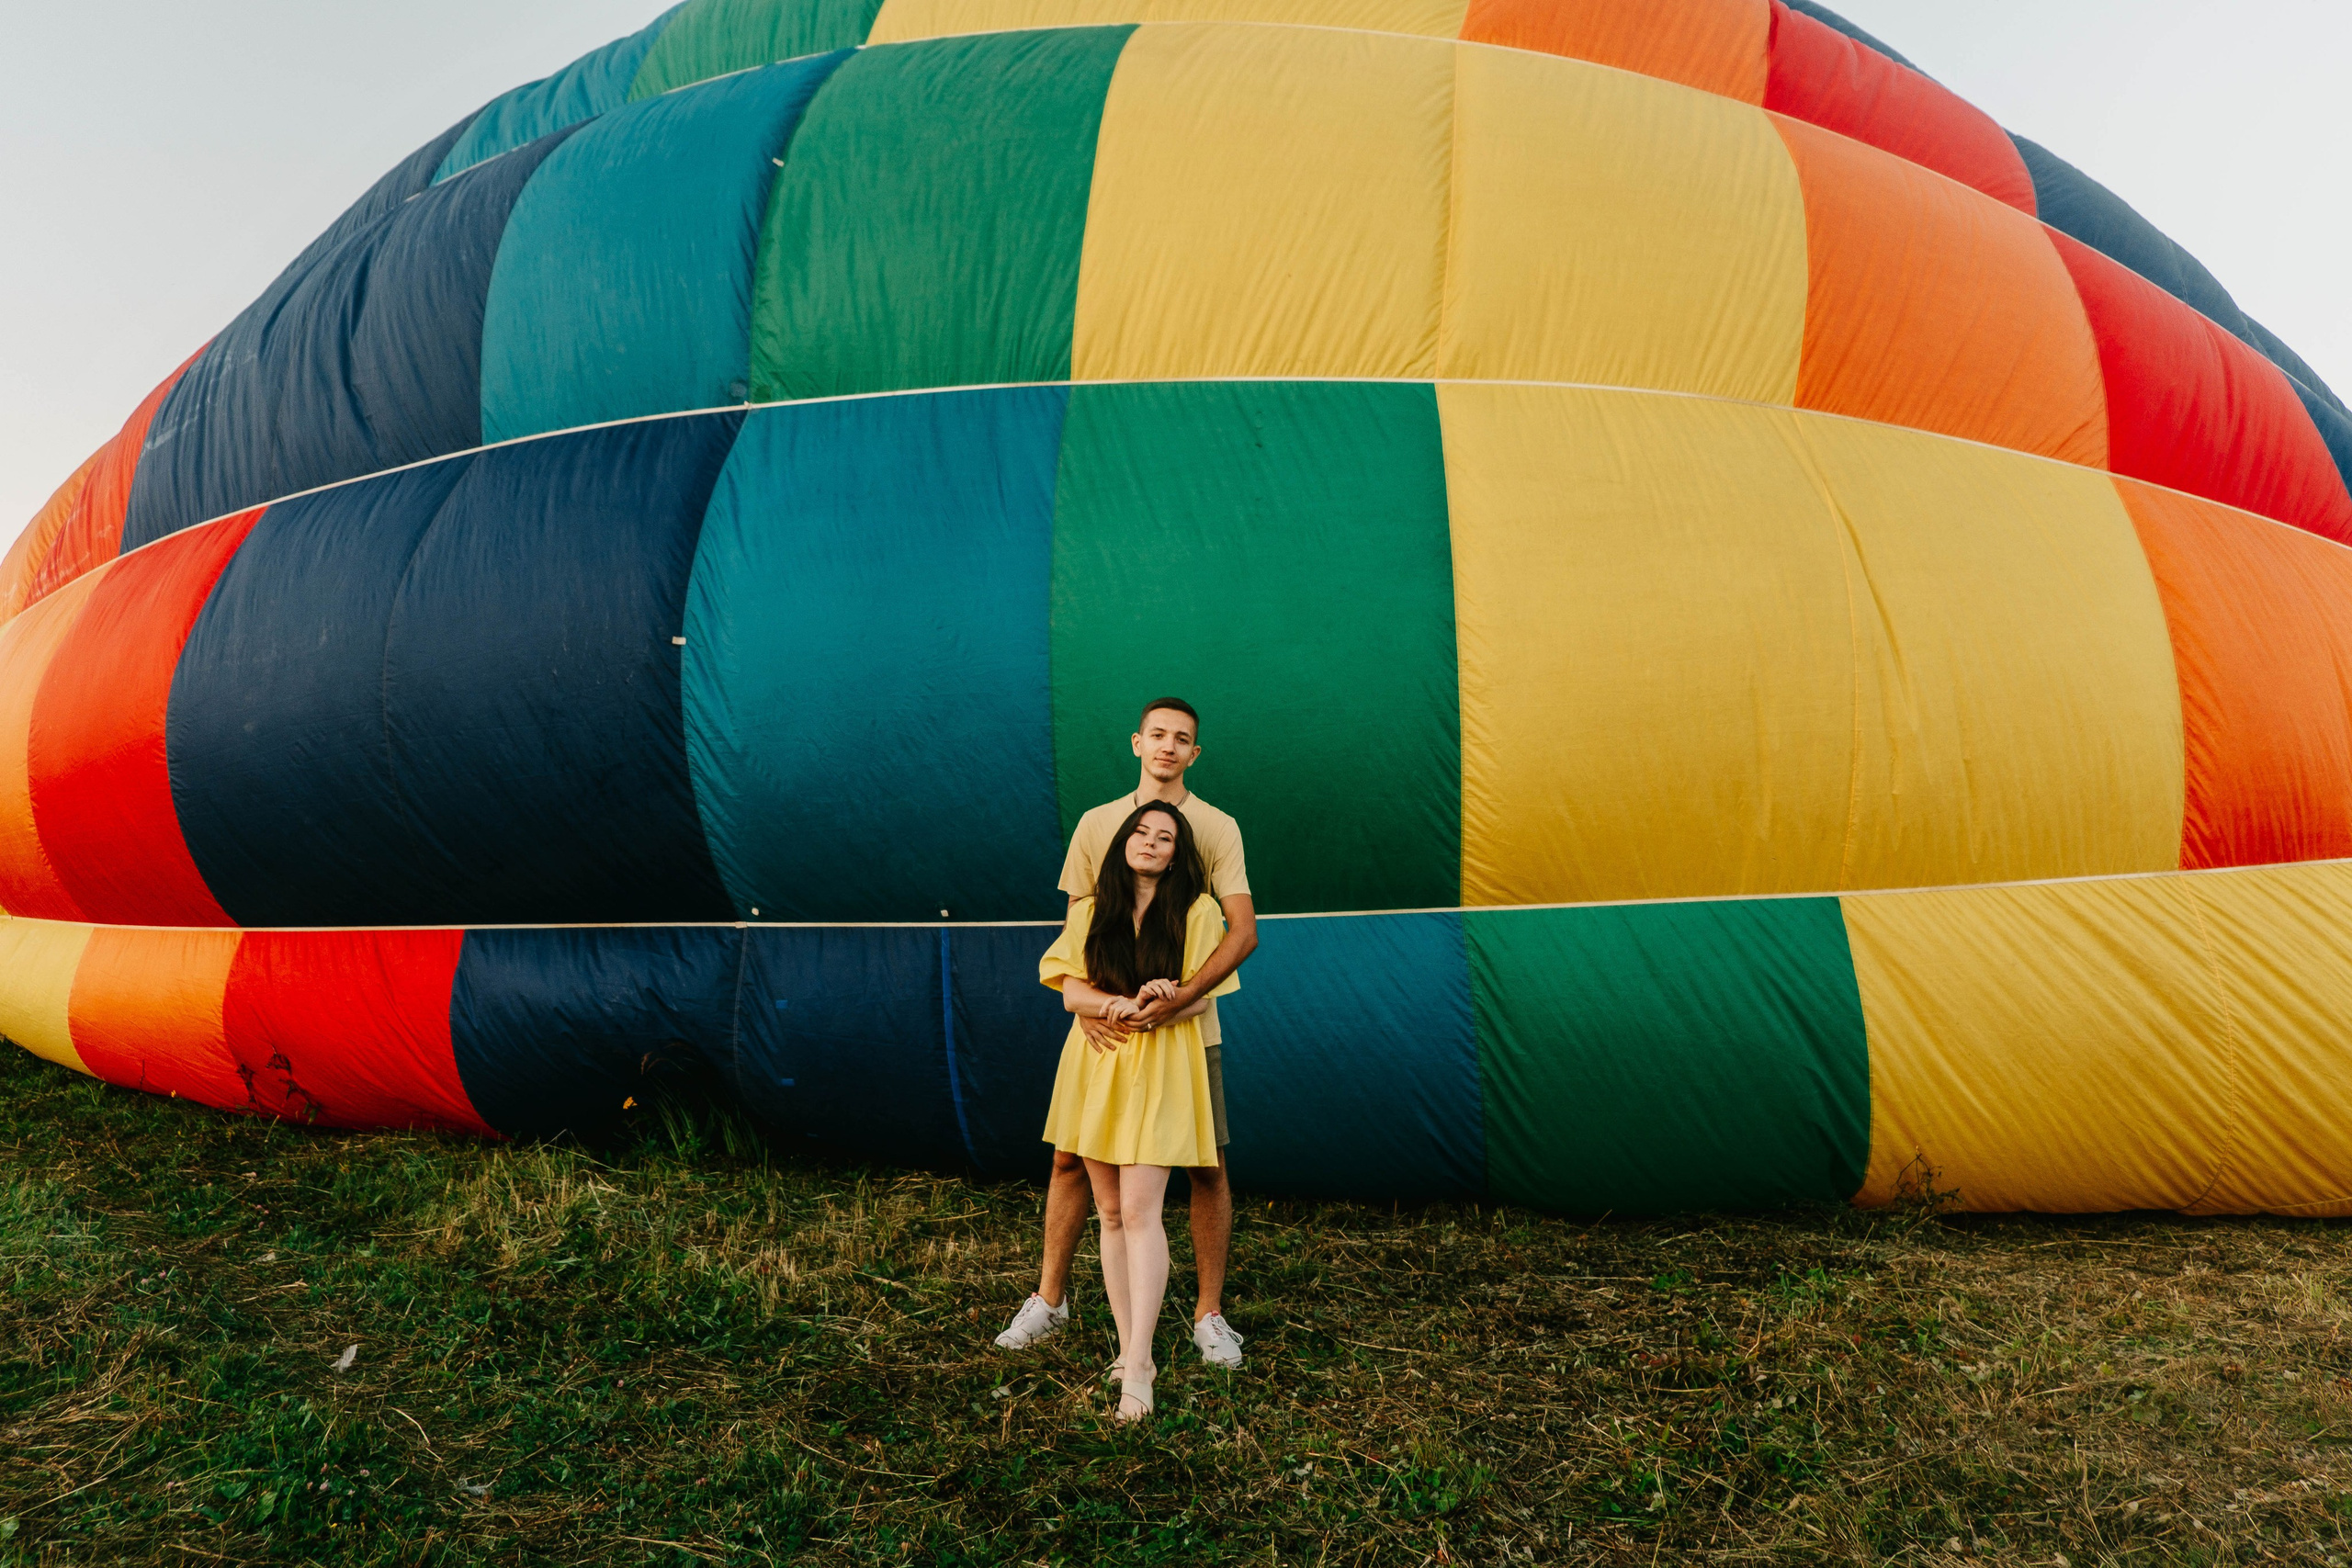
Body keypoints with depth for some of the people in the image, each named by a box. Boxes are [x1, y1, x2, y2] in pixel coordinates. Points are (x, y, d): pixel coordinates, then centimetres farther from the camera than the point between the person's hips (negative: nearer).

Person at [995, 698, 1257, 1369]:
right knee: (1069, 1159, 7)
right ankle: (1049, 1298, 26)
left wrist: (1182, 997, -25)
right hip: (1106, 1024, 2)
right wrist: (1084, 1003, -12)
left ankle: (1208, 1313, 19)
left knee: (1207, 1169, 3)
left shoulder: (1217, 828, -1)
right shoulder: (1096, 824, 6)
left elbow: (1244, 931, -11)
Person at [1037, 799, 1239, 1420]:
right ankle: (1129, 1347, 14)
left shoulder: (1196, 910, 1)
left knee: (1140, 1210, -13)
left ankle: (1138, 1367, -11)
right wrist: (1122, 1003, -17)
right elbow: (1071, 993, 2)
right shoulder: (1090, 910, 9)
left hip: (1159, 1069, -3)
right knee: (1111, 1213, 6)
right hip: (1094, 1064, 4)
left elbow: (1201, 998, -1)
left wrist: (1145, 1012, -19)